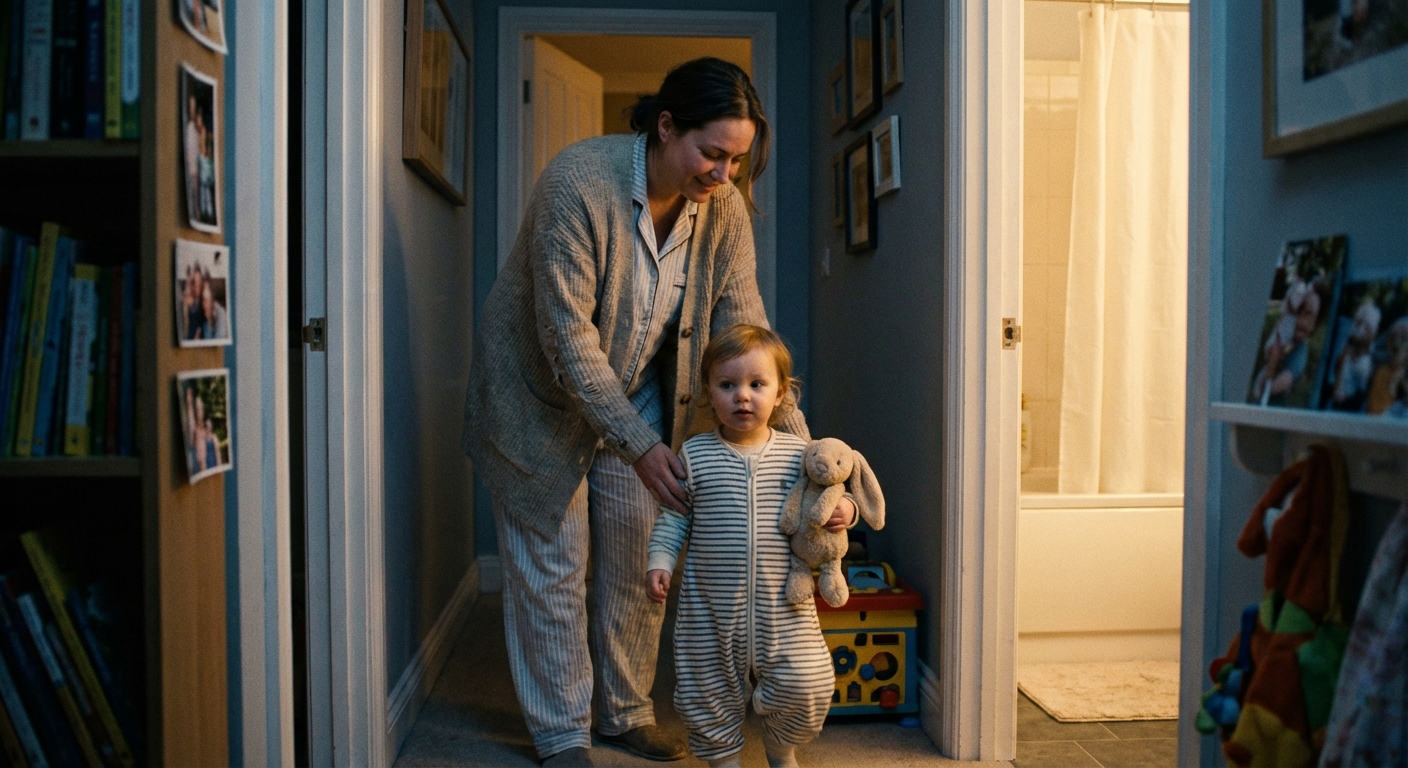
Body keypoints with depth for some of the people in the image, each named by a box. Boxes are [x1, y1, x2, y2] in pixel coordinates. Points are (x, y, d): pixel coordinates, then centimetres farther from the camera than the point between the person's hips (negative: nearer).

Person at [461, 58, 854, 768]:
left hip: (638, 394, 5)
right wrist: (639, 446, -32)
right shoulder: (579, 181, -30)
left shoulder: (723, 209, -15)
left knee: (639, 562, 11)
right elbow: (568, 335, -30)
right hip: (541, 395, -5)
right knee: (551, 565, 3)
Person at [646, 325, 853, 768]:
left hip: (783, 605, 0)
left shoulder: (799, 454, 1)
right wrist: (660, 560, -4)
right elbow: (673, 514, 7)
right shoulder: (695, 455, 0)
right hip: (710, 606, 0)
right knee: (709, 690, 10)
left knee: (806, 684, -4)